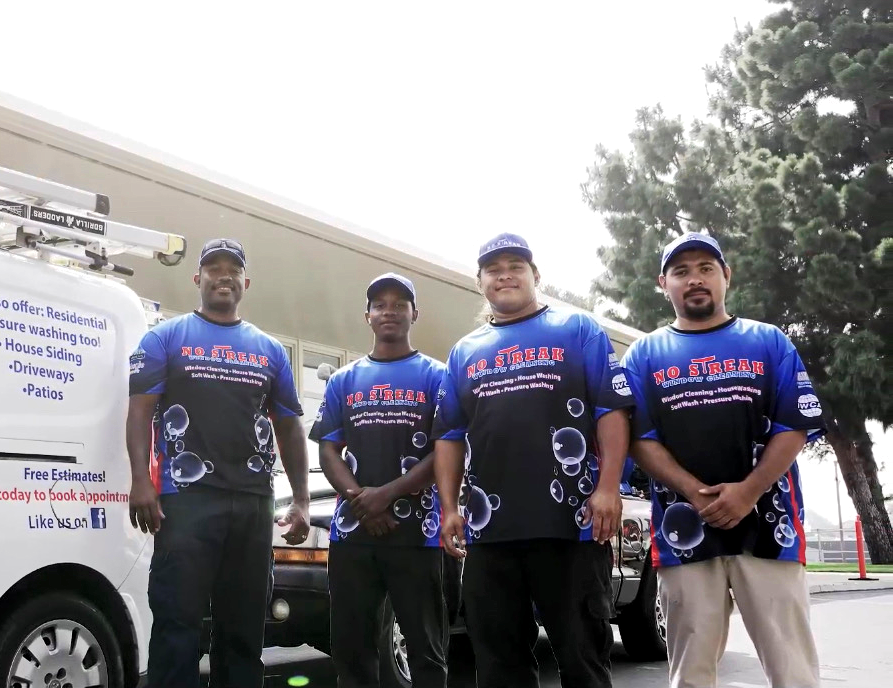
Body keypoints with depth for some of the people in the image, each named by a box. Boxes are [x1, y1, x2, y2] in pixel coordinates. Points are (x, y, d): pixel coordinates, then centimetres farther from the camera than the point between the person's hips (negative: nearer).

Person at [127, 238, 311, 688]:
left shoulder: (270, 350, 17)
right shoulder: (166, 337, 8)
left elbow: (289, 428, 17)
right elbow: (140, 409, 0)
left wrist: (301, 500, 9)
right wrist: (141, 481, -14)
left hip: (254, 502, 4)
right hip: (186, 497, -3)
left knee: (244, 626, 10)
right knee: (178, 622, -7)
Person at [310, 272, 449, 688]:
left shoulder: (436, 377, 6)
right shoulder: (344, 381, 16)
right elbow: (328, 450, 9)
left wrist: (387, 494, -13)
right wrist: (358, 498, -10)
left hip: (416, 532, -3)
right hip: (352, 531, 3)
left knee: (426, 647, 3)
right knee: (350, 645, 8)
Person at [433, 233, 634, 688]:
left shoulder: (578, 329, 6)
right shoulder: (464, 352, 18)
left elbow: (612, 410, -3)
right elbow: (449, 435, 16)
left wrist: (608, 487, -13)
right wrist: (450, 506, 6)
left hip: (571, 522, -4)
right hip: (488, 527, 4)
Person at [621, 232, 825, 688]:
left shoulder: (769, 342, 10)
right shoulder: (645, 354, 11)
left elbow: (795, 427, 2)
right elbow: (639, 438, 1)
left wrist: (747, 491, -12)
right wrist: (696, 494, -12)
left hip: (766, 523, 0)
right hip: (684, 530, 0)